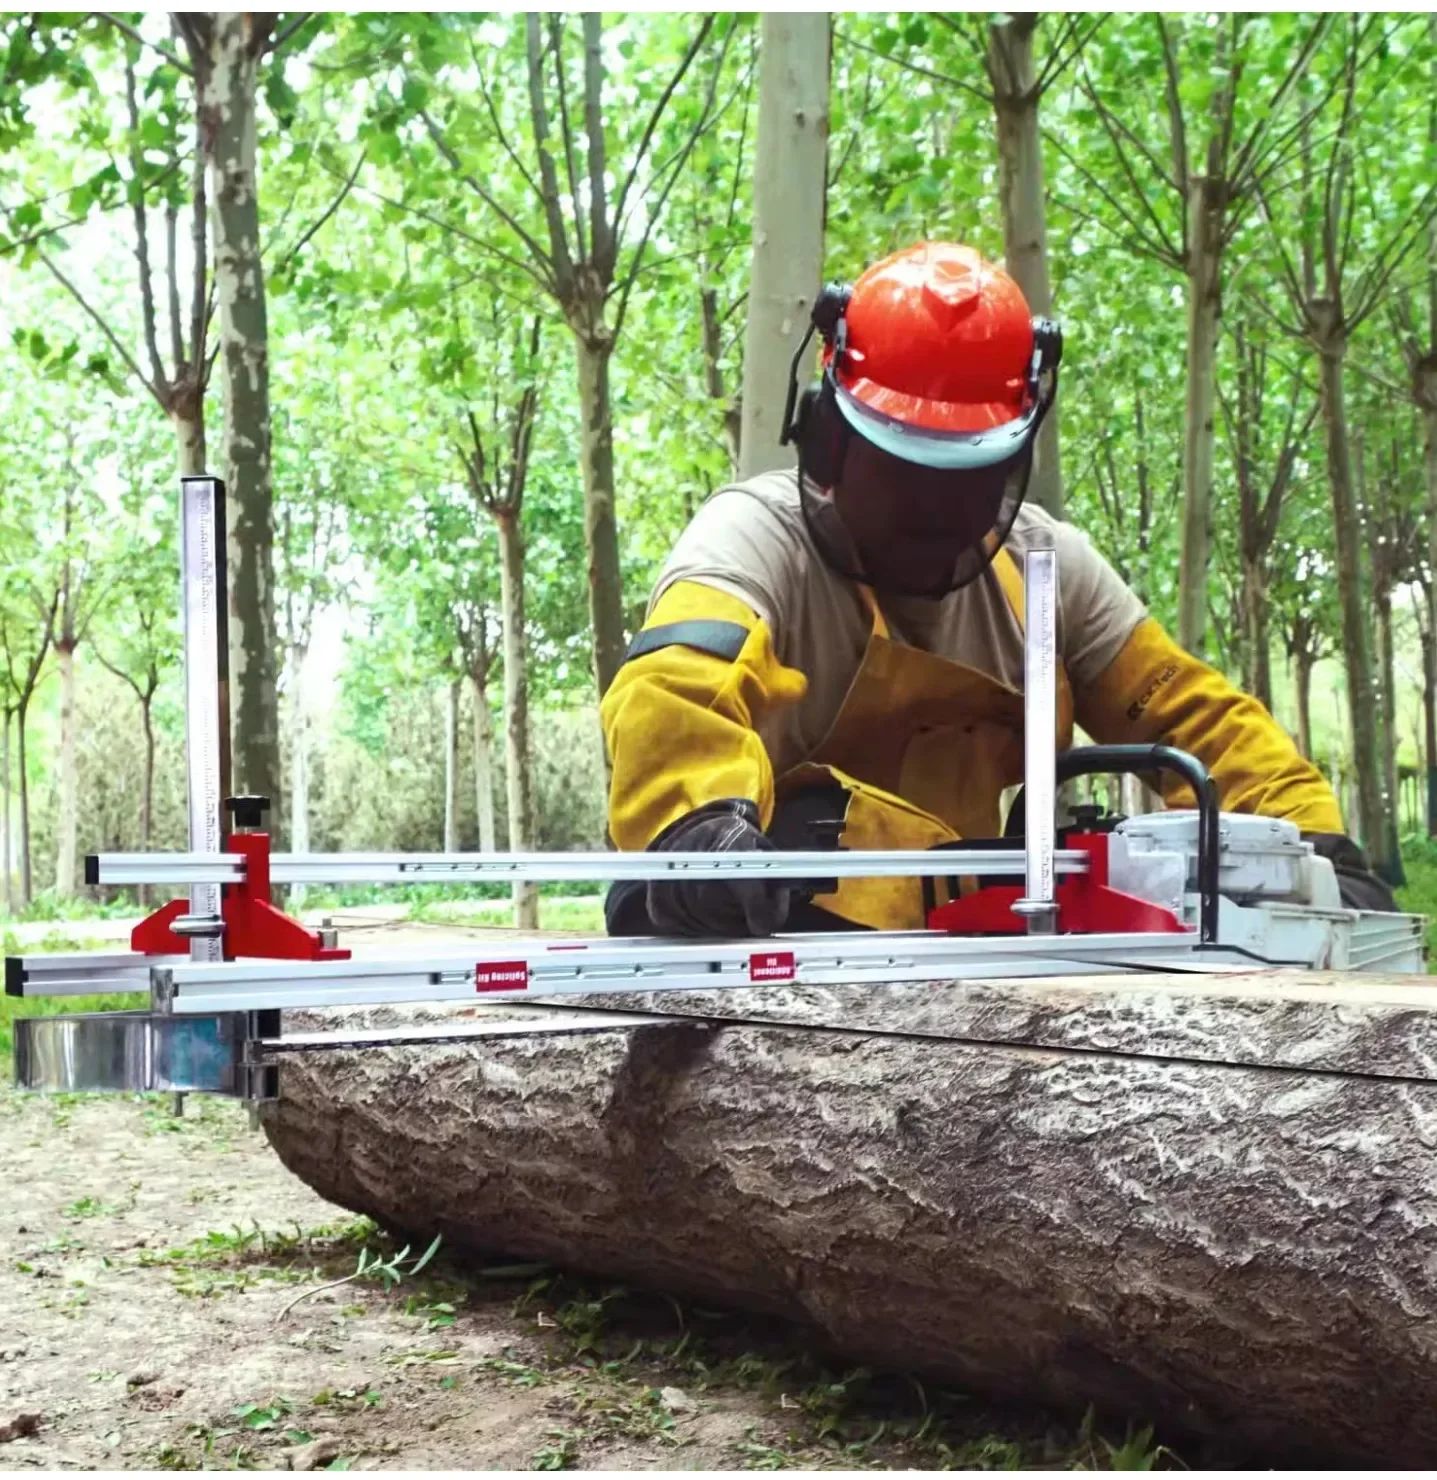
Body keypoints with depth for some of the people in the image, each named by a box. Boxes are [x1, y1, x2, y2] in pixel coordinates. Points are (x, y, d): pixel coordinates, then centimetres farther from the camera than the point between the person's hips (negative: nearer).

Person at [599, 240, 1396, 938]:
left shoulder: (1047, 567, 7)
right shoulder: (755, 538, -13)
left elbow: (1193, 718, 8)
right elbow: (673, 699, -33)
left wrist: (1314, 845, -8)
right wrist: (699, 827, -54)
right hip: (767, 950, -10)